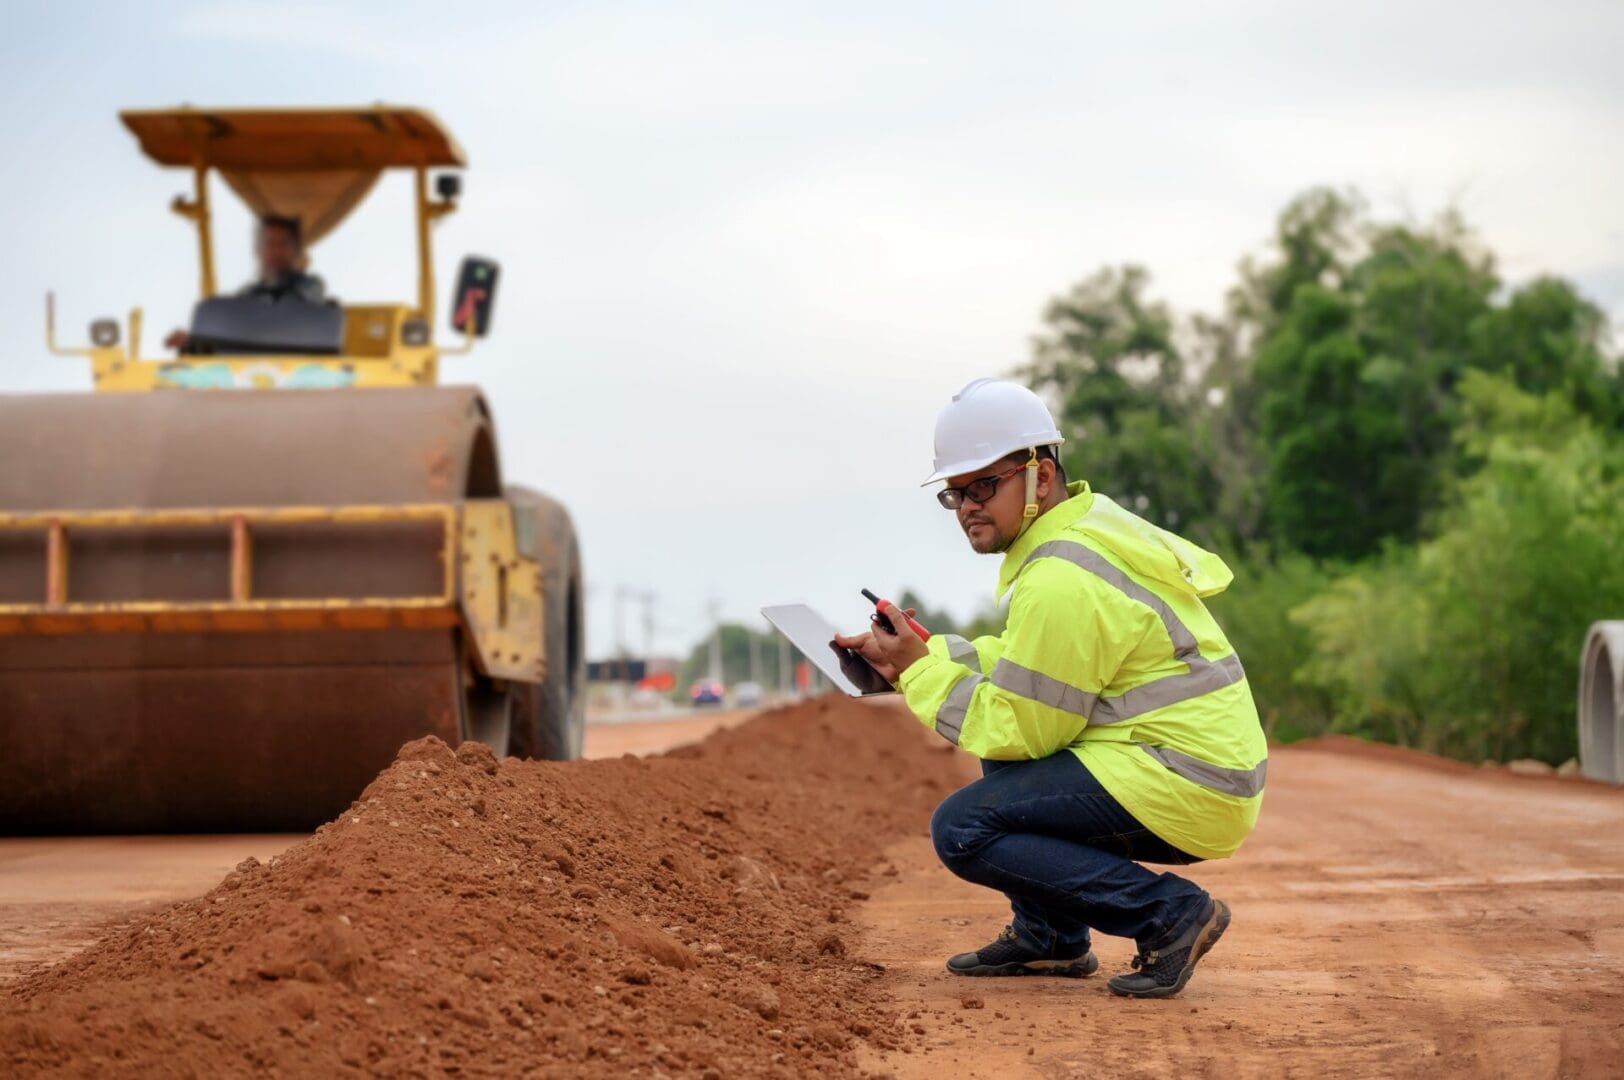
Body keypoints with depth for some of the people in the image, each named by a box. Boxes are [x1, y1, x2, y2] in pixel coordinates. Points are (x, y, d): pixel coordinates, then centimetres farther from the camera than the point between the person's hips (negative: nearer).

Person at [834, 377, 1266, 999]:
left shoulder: (1061, 580, -18)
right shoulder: (1094, 524, 13)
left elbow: (1020, 731, -15)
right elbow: (1037, 661, 23)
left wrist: (920, 672, -5)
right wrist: (925, 653, 13)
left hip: (1183, 794, -10)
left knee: (962, 829, -12)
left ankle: (1168, 911, -12)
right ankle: (1052, 937, 21)